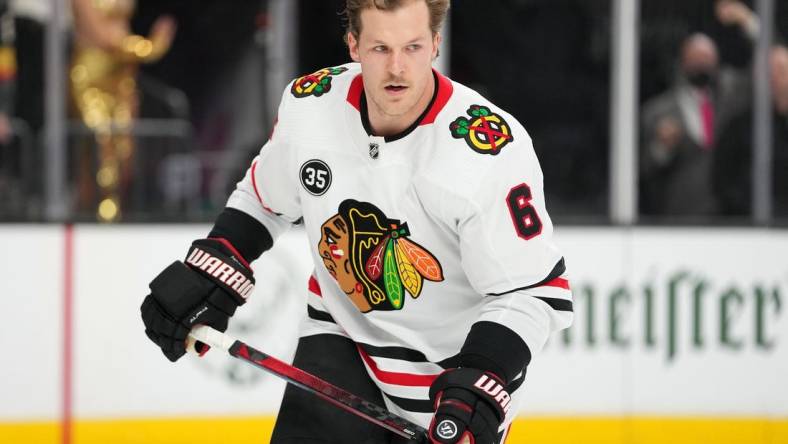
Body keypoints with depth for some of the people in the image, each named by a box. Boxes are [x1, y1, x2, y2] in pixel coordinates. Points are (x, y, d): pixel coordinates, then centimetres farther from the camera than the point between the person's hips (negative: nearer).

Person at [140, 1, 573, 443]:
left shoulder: (492, 149, -27)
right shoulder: (310, 104, -12)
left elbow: (533, 291, -23)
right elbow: (263, 199, 11)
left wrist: (479, 386, -34)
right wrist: (208, 270, -1)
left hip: (454, 368, -3)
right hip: (340, 340, 3)